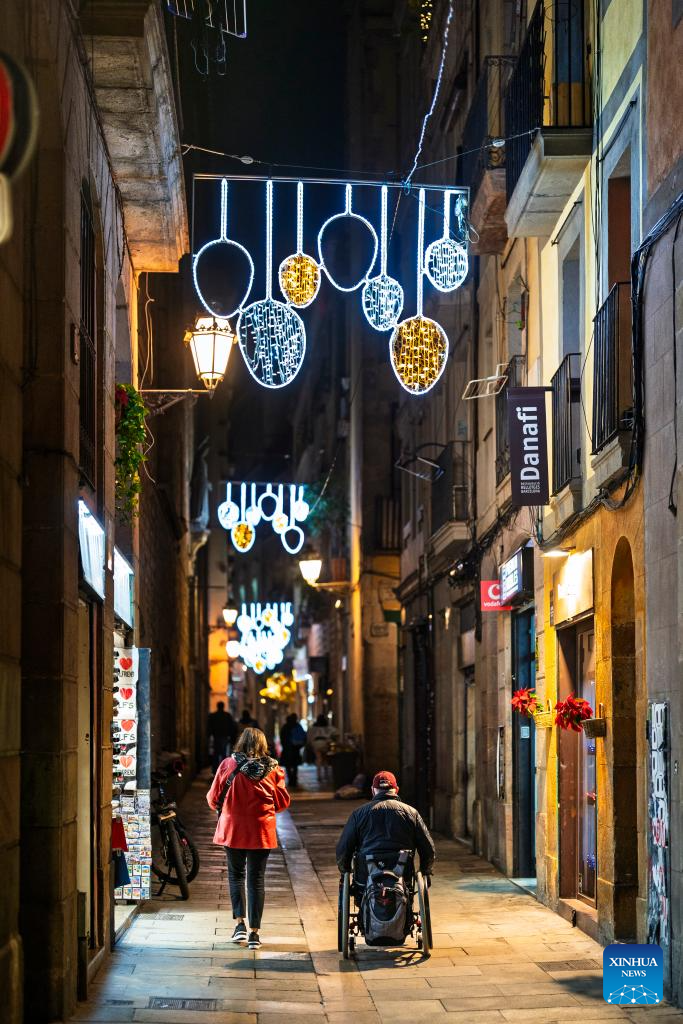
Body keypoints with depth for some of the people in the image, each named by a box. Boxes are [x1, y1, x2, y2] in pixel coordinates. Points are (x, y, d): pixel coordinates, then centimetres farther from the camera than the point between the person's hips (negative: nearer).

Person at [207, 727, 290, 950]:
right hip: (262, 831, 0)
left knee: (236, 875, 16)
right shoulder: (273, 768, -4)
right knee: (256, 879, 6)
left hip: (233, 829, 0)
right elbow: (283, 801, 1)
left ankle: (240, 923, 4)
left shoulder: (228, 765, -7)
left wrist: (222, 809, 21)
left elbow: (213, 798, -1)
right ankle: (255, 932, 3)